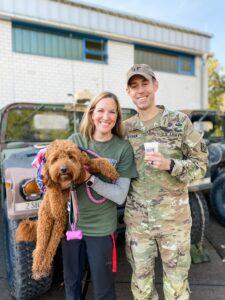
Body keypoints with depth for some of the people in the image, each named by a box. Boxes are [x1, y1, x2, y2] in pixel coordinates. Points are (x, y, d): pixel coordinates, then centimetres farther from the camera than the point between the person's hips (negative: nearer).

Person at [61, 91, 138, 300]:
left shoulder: (123, 148, -9)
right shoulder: (75, 140, -3)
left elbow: (120, 196, -12)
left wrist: (90, 178, -25)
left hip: (101, 227, -2)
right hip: (70, 221, 3)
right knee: (71, 282, 22)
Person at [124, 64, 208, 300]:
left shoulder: (179, 121, -6)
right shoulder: (125, 128, 2)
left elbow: (200, 164, -5)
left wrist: (169, 165, -21)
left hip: (174, 218, -2)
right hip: (136, 219, 2)